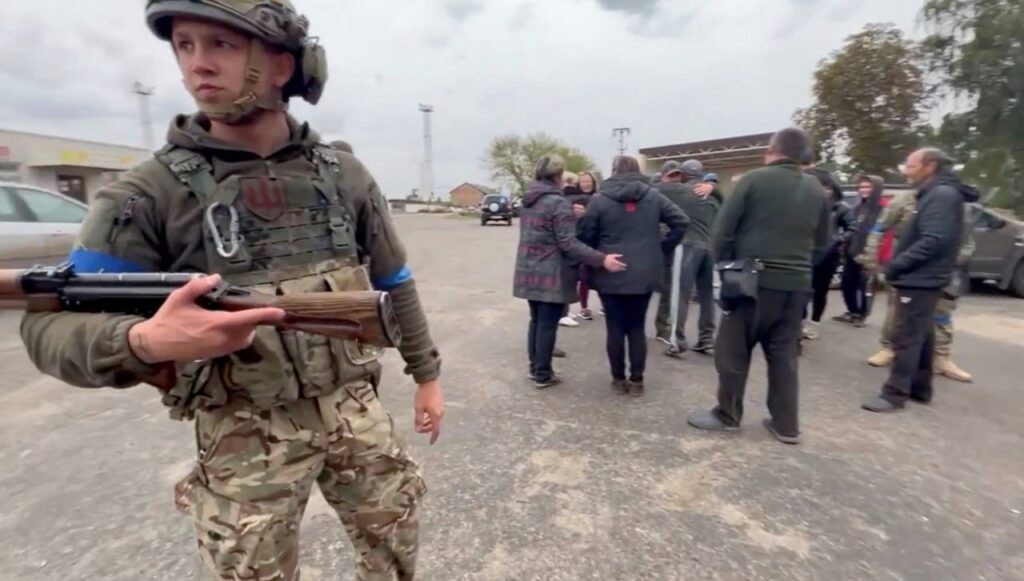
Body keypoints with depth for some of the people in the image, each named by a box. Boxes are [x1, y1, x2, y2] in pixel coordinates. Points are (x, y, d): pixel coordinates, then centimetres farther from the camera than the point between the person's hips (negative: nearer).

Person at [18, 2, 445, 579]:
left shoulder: (346, 177, -3)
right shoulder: (151, 191, -9)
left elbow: (396, 286, 4)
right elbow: (50, 325, -9)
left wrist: (427, 374, 7)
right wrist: (145, 341, -32)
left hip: (354, 409, 2)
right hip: (246, 437, -1)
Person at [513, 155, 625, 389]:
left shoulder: (528, 200, 11)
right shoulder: (558, 202, -14)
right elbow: (568, 243, -21)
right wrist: (602, 259, -25)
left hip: (529, 272, 8)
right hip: (551, 274, -8)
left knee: (536, 320, 17)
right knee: (548, 324, 2)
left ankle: (535, 368, 26)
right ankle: (542, 375, 11)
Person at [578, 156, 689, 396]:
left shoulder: (599, 200, -4)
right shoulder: (653, 196, 4)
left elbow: (586, 236, -3)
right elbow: (681, 222, 1)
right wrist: (663, 249, 7)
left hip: (611, 274, -2)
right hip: (644, 274, 2)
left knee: (615, 328, 7)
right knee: (637, 327, 11)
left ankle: (618, 379, 15)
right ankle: (637, 380, 15)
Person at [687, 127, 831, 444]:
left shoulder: (754, 180, -6)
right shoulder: (816, 189, 8)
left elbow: (722, 230, -9)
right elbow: (823, 241, 16)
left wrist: (724, 263, 4)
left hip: (754, 280, -5)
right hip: (797, 282, 5)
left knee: (733, 350, 7)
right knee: (784, 353, 13)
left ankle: (727, 415, 17)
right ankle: (786, 424, 20)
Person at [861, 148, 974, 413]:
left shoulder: (943, 195, -16)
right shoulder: (933, 194, 17)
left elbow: (934, 241, -25)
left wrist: (897, 264, -20)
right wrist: (899, 264, 11)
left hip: (920, 280, -11)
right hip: (922, 278, 11)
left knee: (905, 337, -7)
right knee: (921, 336, 15)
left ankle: (895, 393, -2)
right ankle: (920, 388, 25)